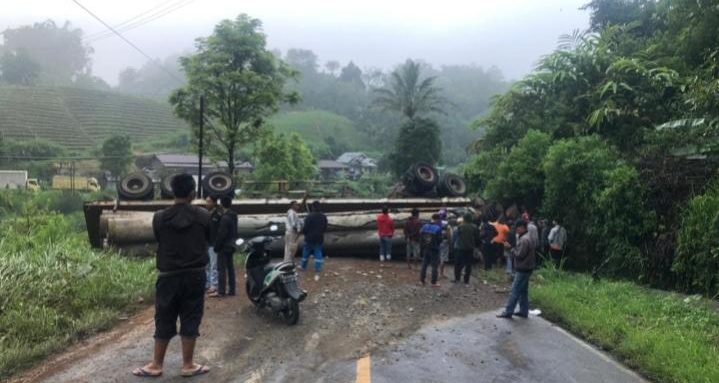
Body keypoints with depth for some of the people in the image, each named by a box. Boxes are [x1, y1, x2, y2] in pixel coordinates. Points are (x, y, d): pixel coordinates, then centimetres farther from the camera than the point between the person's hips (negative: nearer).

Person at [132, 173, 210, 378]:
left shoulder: (159, 217, -8)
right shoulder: (203, 216, -7)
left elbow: (158, 241, 8)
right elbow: (211, 239, 8)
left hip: (168, 276, 0)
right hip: (195, 275, 0)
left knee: (164, 321, 10)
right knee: (190, 320, 8)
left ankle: (156, 365, 20)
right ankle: (188, 365, 16)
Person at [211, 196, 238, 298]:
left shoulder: (225, 218, -19)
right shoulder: (233, 215, 9)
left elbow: (221, 234, -19)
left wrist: (216, 246, -13)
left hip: (224, 246, -9)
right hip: (231, 245, 9)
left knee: (221, 268, -5)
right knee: (230, 267, 12)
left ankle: (221, 291, -4)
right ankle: (232, 289, 17)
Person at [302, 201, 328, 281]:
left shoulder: (309, 216, -19)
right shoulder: (323, 217, -2)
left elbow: (305, 228, -16)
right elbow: (325, 228, 6)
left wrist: (303, 232, 6)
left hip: (310, 238, -3)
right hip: (319, 238, 3)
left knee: (306, 252, 18)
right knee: (318, 254, 6)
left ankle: (303, 266, 39)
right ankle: (317, 273, -1)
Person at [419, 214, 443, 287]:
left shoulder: (425, 226, 3)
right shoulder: (438, 228, -17)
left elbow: (420, 236, 6)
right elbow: (439, 239, -17)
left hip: (425, 248, 6)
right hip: (434, 249, -6)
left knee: (424, 264, 14)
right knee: (434, 266, 2)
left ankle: (422, 280, 18)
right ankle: (433, 282, 4)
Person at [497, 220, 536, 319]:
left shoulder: (524, 239, -20)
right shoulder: (525, 238, 14)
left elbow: (520, 254, -22)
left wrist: (513, 250, -5)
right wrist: (514, 250, 2)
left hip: (523, 269, -10)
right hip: (525, 268, 10)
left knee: (515, 291, -5)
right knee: (523, 291, 14)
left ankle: (508, 312, -1)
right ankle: (523, 311, 19)